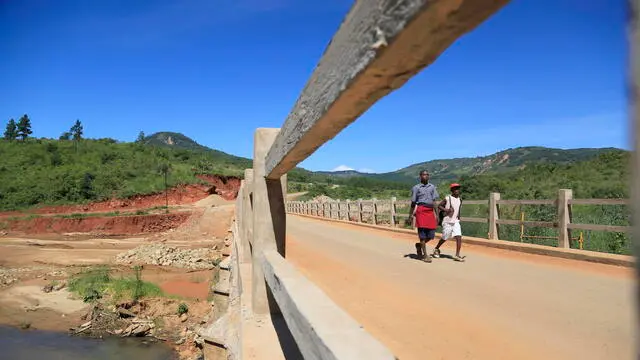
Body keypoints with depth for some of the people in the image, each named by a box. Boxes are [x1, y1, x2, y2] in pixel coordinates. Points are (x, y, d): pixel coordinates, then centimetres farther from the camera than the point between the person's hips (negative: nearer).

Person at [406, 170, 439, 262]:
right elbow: (413, 203, 7)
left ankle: (419, 245, 29)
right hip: (421, 210, -4)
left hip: (430, 211, 4)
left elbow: (435, 201, 12)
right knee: (422, 233, -4)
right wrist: (410, 216, 6)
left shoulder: (432, 187, 16)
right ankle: (425, 255, 4)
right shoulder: (416, 187, 5)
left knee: (431, 234, 2)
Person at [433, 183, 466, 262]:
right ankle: (436, 249, 32)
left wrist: (458, 216, 15)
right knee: (444, 238, 7)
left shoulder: (460, 200, 8)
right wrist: (446, 210, -20)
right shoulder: (447, 198, -9)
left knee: (459, 237, -11)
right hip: (447, 221, -5)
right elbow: (439, 206, -6)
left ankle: (457, 255, -10)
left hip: (456, 221, 5)